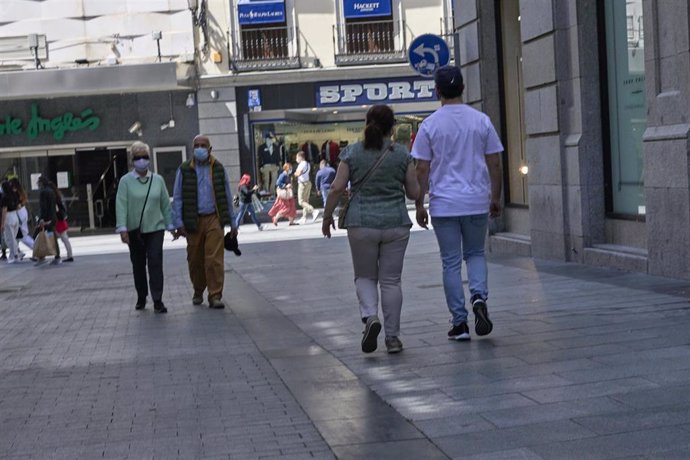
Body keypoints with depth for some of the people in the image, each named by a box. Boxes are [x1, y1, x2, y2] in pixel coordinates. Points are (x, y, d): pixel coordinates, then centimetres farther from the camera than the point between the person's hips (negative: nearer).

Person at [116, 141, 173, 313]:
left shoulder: (158, 180, 5)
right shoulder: (126, 181, -3)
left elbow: (166, 204, 8)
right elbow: (121, 205, -8)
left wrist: (171, 225, 7)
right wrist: (122, 228, -15)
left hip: (155, 228, 0)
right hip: (134, 230, 0)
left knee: (155, 263, -9)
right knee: (138, 264, 10)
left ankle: (157, 301, -8)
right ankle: (141, 298, 26)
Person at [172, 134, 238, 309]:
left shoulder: (218, 169, 6)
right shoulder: (184, 170, 3)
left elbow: (227, 197, 12)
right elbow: (177, 198, 4)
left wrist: (232, 223, 11)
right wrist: (178, 223, -5)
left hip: (214, 219, -1)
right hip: (194, 221, 1)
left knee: (215, 259, -10)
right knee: (195, 260, 8)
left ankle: (215, 296, -7)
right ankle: (198, 292, 27)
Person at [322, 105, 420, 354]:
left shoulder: (352, 152, -1)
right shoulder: (402, 154, 0)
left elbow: (337, 188, -4)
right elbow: (414, 192, 2)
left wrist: (327, 216, 8)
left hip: (361, 224, 0)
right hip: (396, 224, 0)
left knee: (365, 277, 15)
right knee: (391, 280, 8)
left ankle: (370, 317, -10)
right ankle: (393, 337, 11)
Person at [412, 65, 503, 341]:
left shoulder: (430, 125, -4)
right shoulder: (481, 121, 1)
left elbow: (422, 169, -4)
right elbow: (494, 163, 3)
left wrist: (419, 204, 4)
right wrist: (496, 197, 13)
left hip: (443, 204, -1)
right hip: (477, 202, 2)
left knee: (451, 263, 6)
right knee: (475, 254, 19)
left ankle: (459, 324, 7)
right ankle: (479, 297, -8)